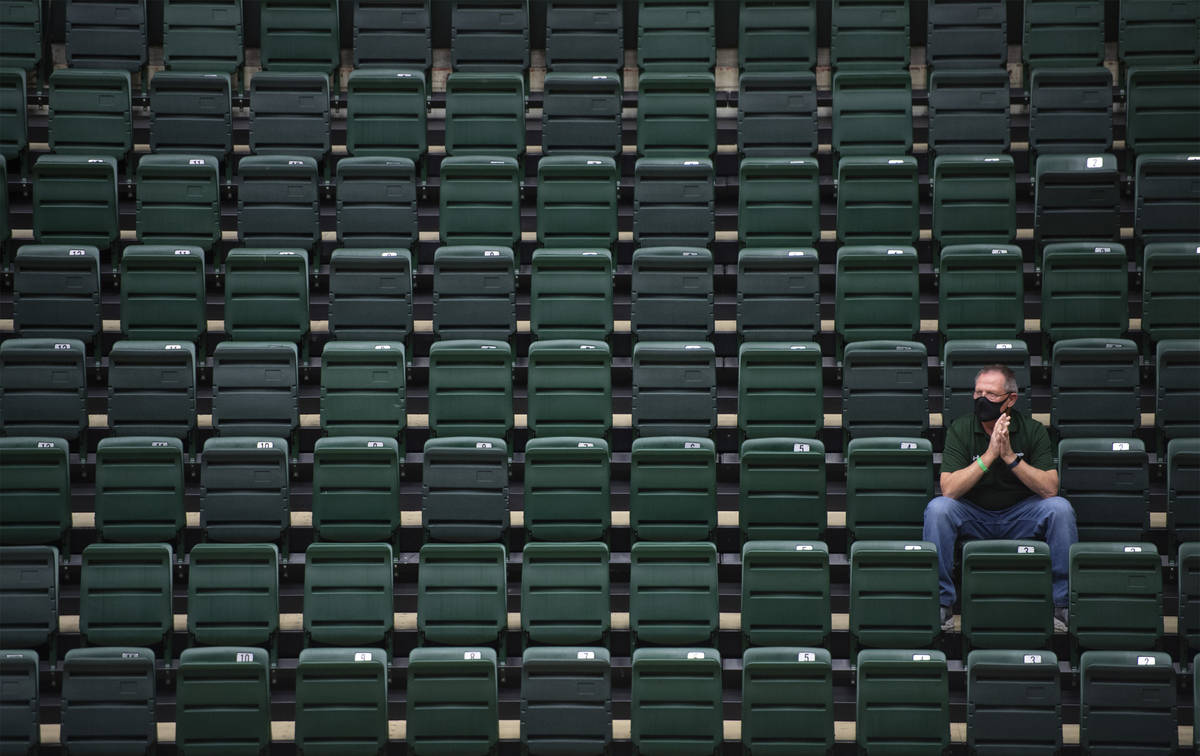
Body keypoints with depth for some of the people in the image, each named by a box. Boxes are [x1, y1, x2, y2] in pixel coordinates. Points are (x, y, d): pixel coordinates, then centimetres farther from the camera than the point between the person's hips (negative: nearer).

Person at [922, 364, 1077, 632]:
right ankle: (941, 603, -17)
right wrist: (989, 455, -28)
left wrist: (1010, 457, -27)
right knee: (937, 508, -29)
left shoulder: (1033, 430, -7)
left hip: (1020, 517, 1)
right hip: (973, 516, 0)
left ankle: (1062, 603, -13)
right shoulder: (960, 429, -9)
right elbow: (949, 489, -21)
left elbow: (1050, 489, -18)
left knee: (1060, 508, -26)